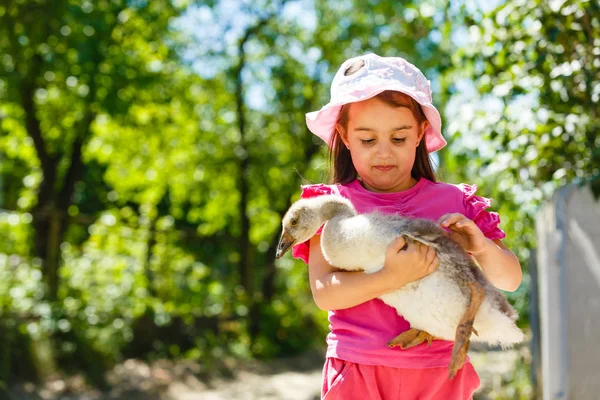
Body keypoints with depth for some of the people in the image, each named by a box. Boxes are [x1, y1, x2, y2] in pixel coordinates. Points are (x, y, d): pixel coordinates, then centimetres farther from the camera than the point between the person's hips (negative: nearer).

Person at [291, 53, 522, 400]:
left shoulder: (454, 202, 5)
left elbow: (511, 280, 8)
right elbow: (324, 292, -12)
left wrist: (482, 247, -13)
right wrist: (392, 277, -27)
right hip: (359, 372, -2)